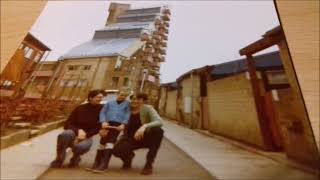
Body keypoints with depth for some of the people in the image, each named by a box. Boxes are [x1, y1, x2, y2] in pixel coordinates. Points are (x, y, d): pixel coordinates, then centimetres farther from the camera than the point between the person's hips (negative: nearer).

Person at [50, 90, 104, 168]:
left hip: (87, 137, -1)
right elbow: (67, 124, 0)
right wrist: (78, 130, -19)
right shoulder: (80, 108, 0)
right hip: (74, 133, 1)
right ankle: (59, 159, -6)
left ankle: (75, 158, 4)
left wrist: (85, 135, -17)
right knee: (65, 134, -33)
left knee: (81, 146, -34)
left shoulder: (101, 109, -5)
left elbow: (98, 127, -6)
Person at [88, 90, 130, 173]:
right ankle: (97, 163, 15)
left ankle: (104, 165, -3)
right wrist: (103, 122, -6)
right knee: (102, 142, 4)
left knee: (110, 142, -10)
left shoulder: (127, 104, 16)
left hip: (118, 124, -2)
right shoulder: (109, 103, 22)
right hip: (107, 123, 3)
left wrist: (123, 124, -10)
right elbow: (102, 112, 12)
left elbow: (127, 114, 5)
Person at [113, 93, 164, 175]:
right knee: (117, 150, -26)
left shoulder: (147, 108, -13)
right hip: (131, 138, 3)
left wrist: (144, 126, -45)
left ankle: (149, 164, -12)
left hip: (146, 138, -2)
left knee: (158, 131, -32)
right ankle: (128, 157, 15)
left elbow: (159, 122, -28)